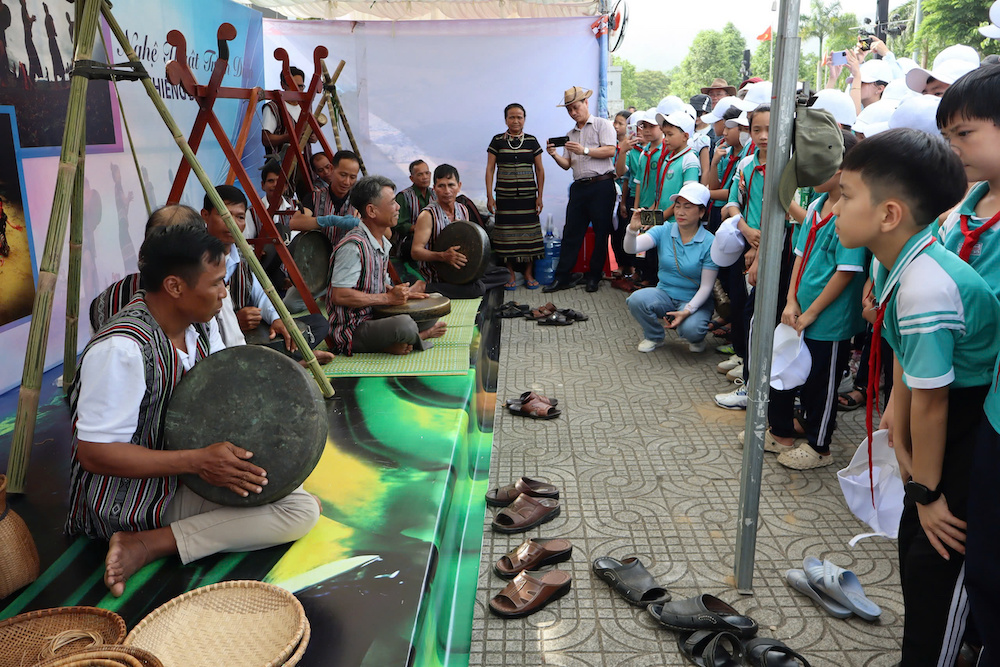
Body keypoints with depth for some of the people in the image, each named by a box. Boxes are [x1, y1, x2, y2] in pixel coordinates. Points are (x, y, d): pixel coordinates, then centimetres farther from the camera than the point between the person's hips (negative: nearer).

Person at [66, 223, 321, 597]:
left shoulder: (199, 324, -1)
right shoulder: (120, 349, -30)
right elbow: (94, 453, -27)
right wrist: (196, 462, -31)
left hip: (183, 478, 10)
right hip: (129, 505, -10)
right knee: (297, 514, -20)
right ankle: (142, 546, -17)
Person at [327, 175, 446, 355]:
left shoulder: (383, 242, 12)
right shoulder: (353, 246, -19)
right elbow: (339, 295, -25)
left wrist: (402, 293, 1)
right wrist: (389, 297, -19)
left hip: (377, 317, 10)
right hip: (353, 330, -10)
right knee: (404, 325, -33)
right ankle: (423, 334, -1)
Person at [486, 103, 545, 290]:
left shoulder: (531, 141, 7)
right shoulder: (497, 141, 4)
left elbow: (539, 170, 9)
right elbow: (490, 169, 3)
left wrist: (540, 196, 3)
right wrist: (489, 196, -4)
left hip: (528, 196, 1)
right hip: (505, 196, -1)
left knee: (528, 233, 0)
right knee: (507, 235, -1)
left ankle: (528, 273, 13)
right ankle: (510, 274, 11)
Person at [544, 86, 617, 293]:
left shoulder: (602, 124, 3)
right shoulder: (570, 134, 20)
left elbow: (610, 150, -10)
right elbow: (567, 164, 15)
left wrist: (584, 150, -15)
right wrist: (554, 155, -4)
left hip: (601, 185, -5)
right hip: (579, 186, 6)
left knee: (601, 233, 0)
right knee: (571, 232, 3)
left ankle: (594, 277, 8)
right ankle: (562, 277, 6)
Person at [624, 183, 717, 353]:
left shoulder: (709, 243, -11)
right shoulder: (664, 231, -3)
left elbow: (706, 286, -12)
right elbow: (631, 248, -17)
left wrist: (687, 311, -25)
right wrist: (633, 229, -39)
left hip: (695, 300, -3)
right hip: (664, 294, 3)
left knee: (690, 329, -33)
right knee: (636, 299, -28)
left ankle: (696, 338, 8)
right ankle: (654, 336, 3)